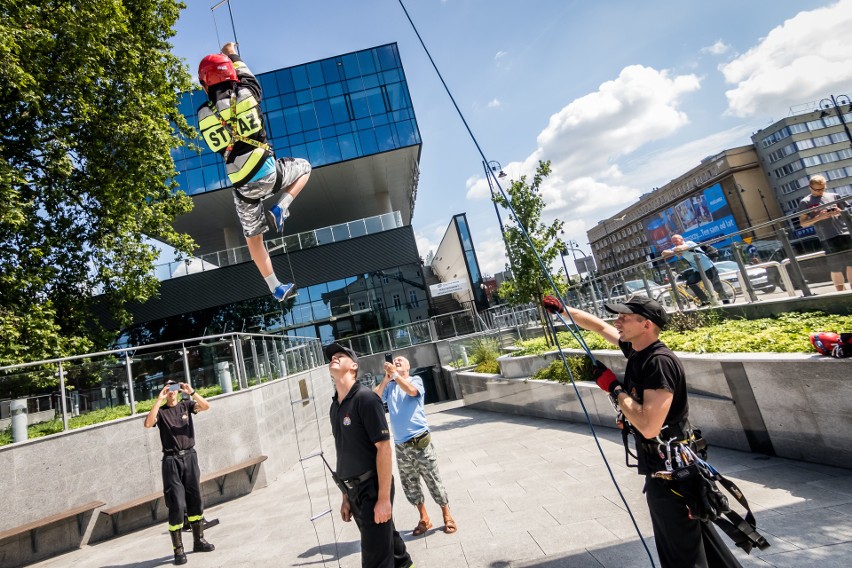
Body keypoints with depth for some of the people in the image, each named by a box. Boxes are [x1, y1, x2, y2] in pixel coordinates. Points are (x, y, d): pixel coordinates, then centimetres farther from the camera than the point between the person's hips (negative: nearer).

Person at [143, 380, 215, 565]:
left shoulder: (186, 405, 6)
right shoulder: (161, 411, 1)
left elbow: (206, 406, -10)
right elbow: (148, 423, -19)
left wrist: (192, 392, -21)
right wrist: (159, 400, -20)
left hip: (190, 457, 2)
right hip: (171, 461, -2)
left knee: (195, 501, 10)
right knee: (177, 505, -2)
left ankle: (199, 540, 23)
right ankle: (178, 549, 7)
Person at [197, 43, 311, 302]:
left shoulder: (203, 114, 5)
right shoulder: (246, 93, 1)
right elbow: (246, 75, 23)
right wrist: (233, 55, 44)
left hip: (242, 186, 3)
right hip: (267, 172, -2)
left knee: (253, 237, 19)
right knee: (304, 168, 28)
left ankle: (276, 289, 21)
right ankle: (279, 209, 6)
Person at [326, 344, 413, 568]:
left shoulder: (365, 398, -17)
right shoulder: (335, 406, 6)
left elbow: (383, 448, -20)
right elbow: (346, 453, 12)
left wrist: (384, 498, -21)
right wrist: (346, 497, 13)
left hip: (373, 487, -7)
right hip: (354, 489, 7)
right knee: (385, 538, 23)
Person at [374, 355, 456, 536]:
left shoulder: (416, 379, 0)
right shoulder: (389, 386, 9)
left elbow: (411, 391, -22)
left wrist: (395, 374, -20)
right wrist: (386, 378, -8)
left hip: (420, 441, -4)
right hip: (400, 446, 4)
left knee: (434, 482, 4)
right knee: (409, 485, 13)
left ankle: (447, 516, 22)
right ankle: (424, 519, 29)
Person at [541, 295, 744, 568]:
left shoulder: (660, 361, -26)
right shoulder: (637, 349, 0)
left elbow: (649, 427, -32)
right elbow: (602, 327, 17)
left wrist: (614, 388, -22)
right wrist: (562, 308, 20)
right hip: (667, 463, 9)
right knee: (695, 533, 28)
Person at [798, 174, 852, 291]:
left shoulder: (833, 196, 12)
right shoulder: (805, 202, 1)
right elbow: (803, 223, -1)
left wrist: (840, 212, -3)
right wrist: (819, 217, -16)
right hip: (829, 239, -4)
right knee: (836, 268, 0)